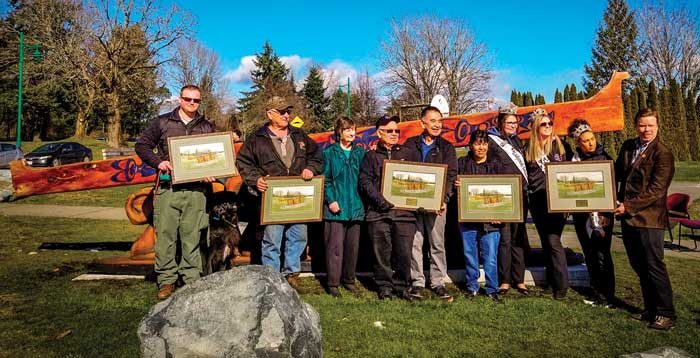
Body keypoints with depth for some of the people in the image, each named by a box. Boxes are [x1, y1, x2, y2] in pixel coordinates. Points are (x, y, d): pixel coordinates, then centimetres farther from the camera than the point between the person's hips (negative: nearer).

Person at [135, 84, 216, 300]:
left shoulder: (207, 127, 14)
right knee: (165, 236, 0)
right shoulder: (163, 122, 9)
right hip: (168, 188, -1)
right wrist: (158, 161, -6)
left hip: (195, 191, 1)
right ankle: (166, 281, 11)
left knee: (192, 237, 4)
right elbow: (142, 145, 11)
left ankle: (192, 281, 12)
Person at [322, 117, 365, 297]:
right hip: (336, 207, -4)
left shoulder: (359, 152, 12)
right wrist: (330, 200, -10)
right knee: (335, 247, -6)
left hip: (355, 206, 4)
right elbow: (325, 179, -2)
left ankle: (349, 280, 24)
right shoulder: (329, 152, 2)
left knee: (353, 246, 10)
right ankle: (332, 283, 4)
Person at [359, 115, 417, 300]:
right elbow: (365, 181, 1)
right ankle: (385, 286, 16)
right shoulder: (371, 156, 11)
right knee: (382, 252, 2)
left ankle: (402, 286, 14)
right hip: (379, 212, -1)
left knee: (404, 252, -1)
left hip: (404, 211, 1)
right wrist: (379, 200, -12)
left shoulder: (406, 154, 17)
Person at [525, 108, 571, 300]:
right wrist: (527, 193, 8)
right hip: (537, 201, 4)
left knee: (553, 241, -11)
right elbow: (526, 175, 15)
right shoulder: (529, 150, 9)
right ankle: (552, 280, 22)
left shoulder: (559, 144, 2)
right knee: (546, 242, 11)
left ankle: (561, 284, -3)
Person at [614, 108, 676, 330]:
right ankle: (651, 310, 28)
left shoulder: (662, 154, -12)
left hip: (648, 218, -7)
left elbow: (655, 191, -17)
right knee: (639, 267, 15)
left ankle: (667, 314, 13)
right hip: (628, 218, 7)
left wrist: (629, 207, -17)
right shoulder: (627, 147, 10)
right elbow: (618, 173, 21)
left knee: (654, 267, 0)